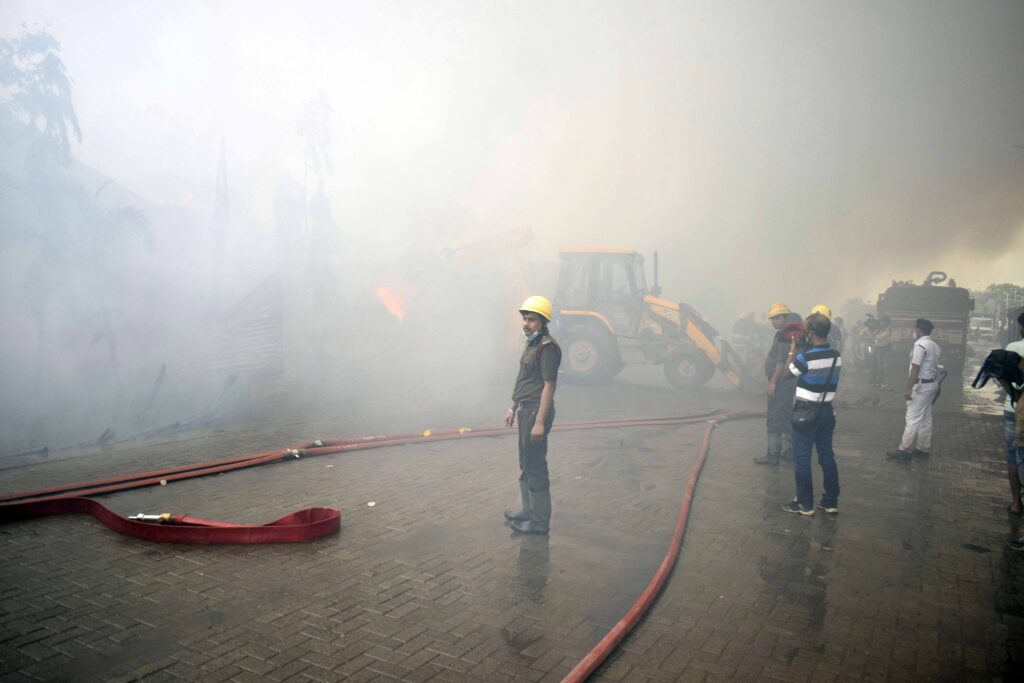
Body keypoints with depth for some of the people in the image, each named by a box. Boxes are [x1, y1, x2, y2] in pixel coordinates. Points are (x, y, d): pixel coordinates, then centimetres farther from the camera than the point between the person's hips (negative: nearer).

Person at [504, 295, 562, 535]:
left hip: (536, 410, -10)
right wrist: (513, 408, 22)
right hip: (525, 410, 10)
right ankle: (529, 510, 32)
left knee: (535, 466, -4)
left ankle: (540, 521, 6)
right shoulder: (531, 345, 13)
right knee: (525, 464, 19)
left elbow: (549, 386, -20)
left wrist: (540, 422, -24)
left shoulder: (547, 347, -16)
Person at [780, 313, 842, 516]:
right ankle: (831, 501, 19)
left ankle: (805, 504, 8)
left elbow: (787, 373, -3)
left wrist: (792, 349, 3)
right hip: (826, 411, 6)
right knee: (827, 456, 13)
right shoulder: (836, 356, 1)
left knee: (802, 459, 3)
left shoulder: (805, 356, -19)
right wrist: (800, 350, 11)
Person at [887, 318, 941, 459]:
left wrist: (908, 388, -19)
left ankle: (905, 449, -4)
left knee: (913, 419, -7)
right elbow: (935, 367, 11)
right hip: (932, 384, 9)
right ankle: (923, 448, 18)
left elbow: (915, 369, -20)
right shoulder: (935, 346, 11)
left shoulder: (920, 345, -16)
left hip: (921, 385, -9)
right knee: (926, 418, 13)